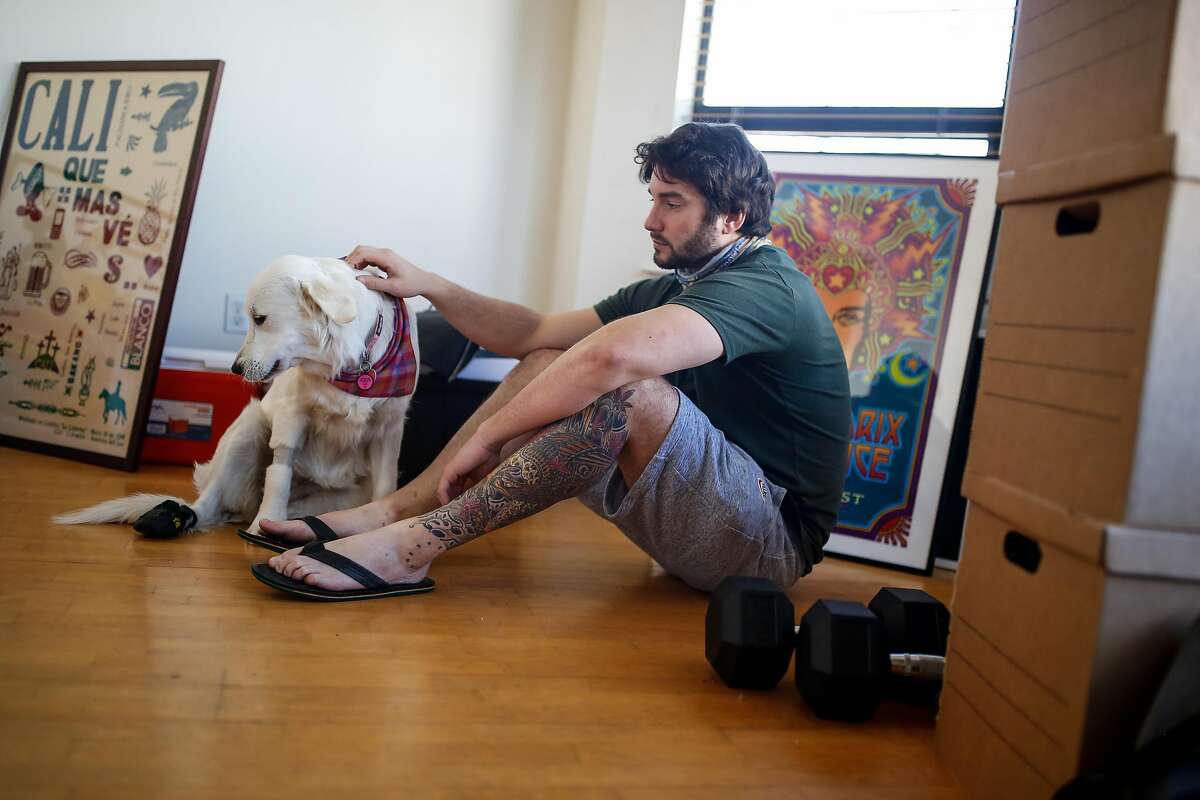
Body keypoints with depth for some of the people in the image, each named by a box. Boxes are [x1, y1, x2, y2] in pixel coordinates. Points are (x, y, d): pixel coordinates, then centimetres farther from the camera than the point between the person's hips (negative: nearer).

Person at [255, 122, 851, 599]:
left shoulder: (764, 285, -18)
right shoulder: (673, 288, 13)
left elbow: (616, 353, -36)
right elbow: (535, 333, 11)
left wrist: (485, 436, -28)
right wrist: (428, 286, 0)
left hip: (773, 538, -8)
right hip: (700, 518, 8)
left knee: (624, 389, -32)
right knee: (545, 366, 1)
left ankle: (411, 545, -29)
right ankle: (389, 511, -10)